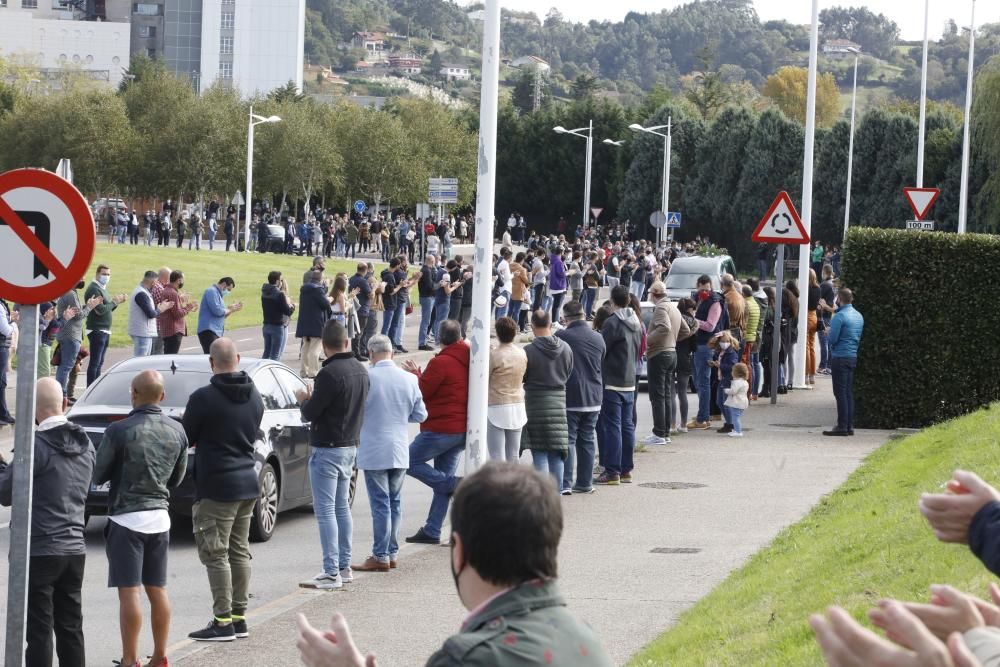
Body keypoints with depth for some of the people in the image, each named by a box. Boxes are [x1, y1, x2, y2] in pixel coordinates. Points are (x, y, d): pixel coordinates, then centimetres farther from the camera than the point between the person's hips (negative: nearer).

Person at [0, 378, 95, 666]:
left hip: (40, 550, -7)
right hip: (75, 547, 7)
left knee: (39, 630, -3)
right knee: (70, 628, 11)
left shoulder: (36, 445, -15)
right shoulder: (85, 444, 7)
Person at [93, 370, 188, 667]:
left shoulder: (119, 431, -14)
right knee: (157, 589, 13)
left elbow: (98, 475, -5)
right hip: (159, 516, 5)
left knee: (129, 592, -4)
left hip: (127, 517, -5)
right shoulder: (176, 431, 2)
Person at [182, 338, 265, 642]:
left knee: (216, 554, -3)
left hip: (217, 488, -7)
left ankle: (223, 622, -3)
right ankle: (239, 616, 18)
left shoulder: (203, 398, -16)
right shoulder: (254, 396, 6)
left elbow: (186, 438, -7)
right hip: (248, 483, 7)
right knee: (239, 551, 14)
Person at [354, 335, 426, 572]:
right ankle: (392, 553, 19)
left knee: (380, 503, -2)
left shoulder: (366, 378, -15)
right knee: (395, 502, 14)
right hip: (400, 452, 5)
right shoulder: (409, 380, 0)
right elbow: (420, 415, 6)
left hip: (374, 452, -5)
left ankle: (381, 556, 0)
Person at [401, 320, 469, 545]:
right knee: (442, 478, 11)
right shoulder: (467, 362, 8)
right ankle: (432, 531, 10)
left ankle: (455, 485, -6)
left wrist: (415, 373, 7)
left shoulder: (440, 363, -17)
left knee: (410, 461, 4)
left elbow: (421, 392, -11)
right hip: (463, 429, 8)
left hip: (440, 429, -8)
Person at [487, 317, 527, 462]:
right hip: (518, 406, 6)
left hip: (496, 408, -6)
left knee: (497, 457, -5)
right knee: (514, 456, 12)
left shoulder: (493, 355, -15)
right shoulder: (522, 354, 1)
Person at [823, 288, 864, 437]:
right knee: (849, 392, 11)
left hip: (840, 357, -8)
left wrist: (828, 331, 4)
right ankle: (849, 426, 11)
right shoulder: (859, 316, 11)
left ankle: (842, 426, -8)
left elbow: (832, 338, -15)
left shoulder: (839, 316, -14)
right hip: (853, 357, 8)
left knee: (840, 392, -6)